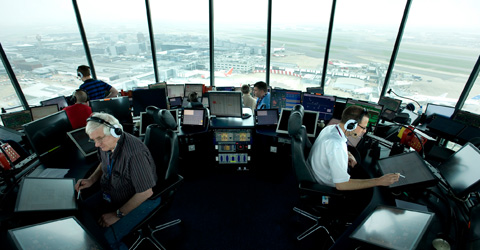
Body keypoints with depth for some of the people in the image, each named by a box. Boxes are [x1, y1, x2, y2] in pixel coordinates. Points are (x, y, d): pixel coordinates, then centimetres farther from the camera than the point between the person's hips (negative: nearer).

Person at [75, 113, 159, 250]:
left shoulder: (135, 152, -32)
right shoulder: (105, 144, -6)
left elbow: (145, 192, -26)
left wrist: (118, 214, -17)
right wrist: (91, 180, 2)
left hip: (141, 199, -8)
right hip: (111, 194, 9)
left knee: (107, 237, -23)